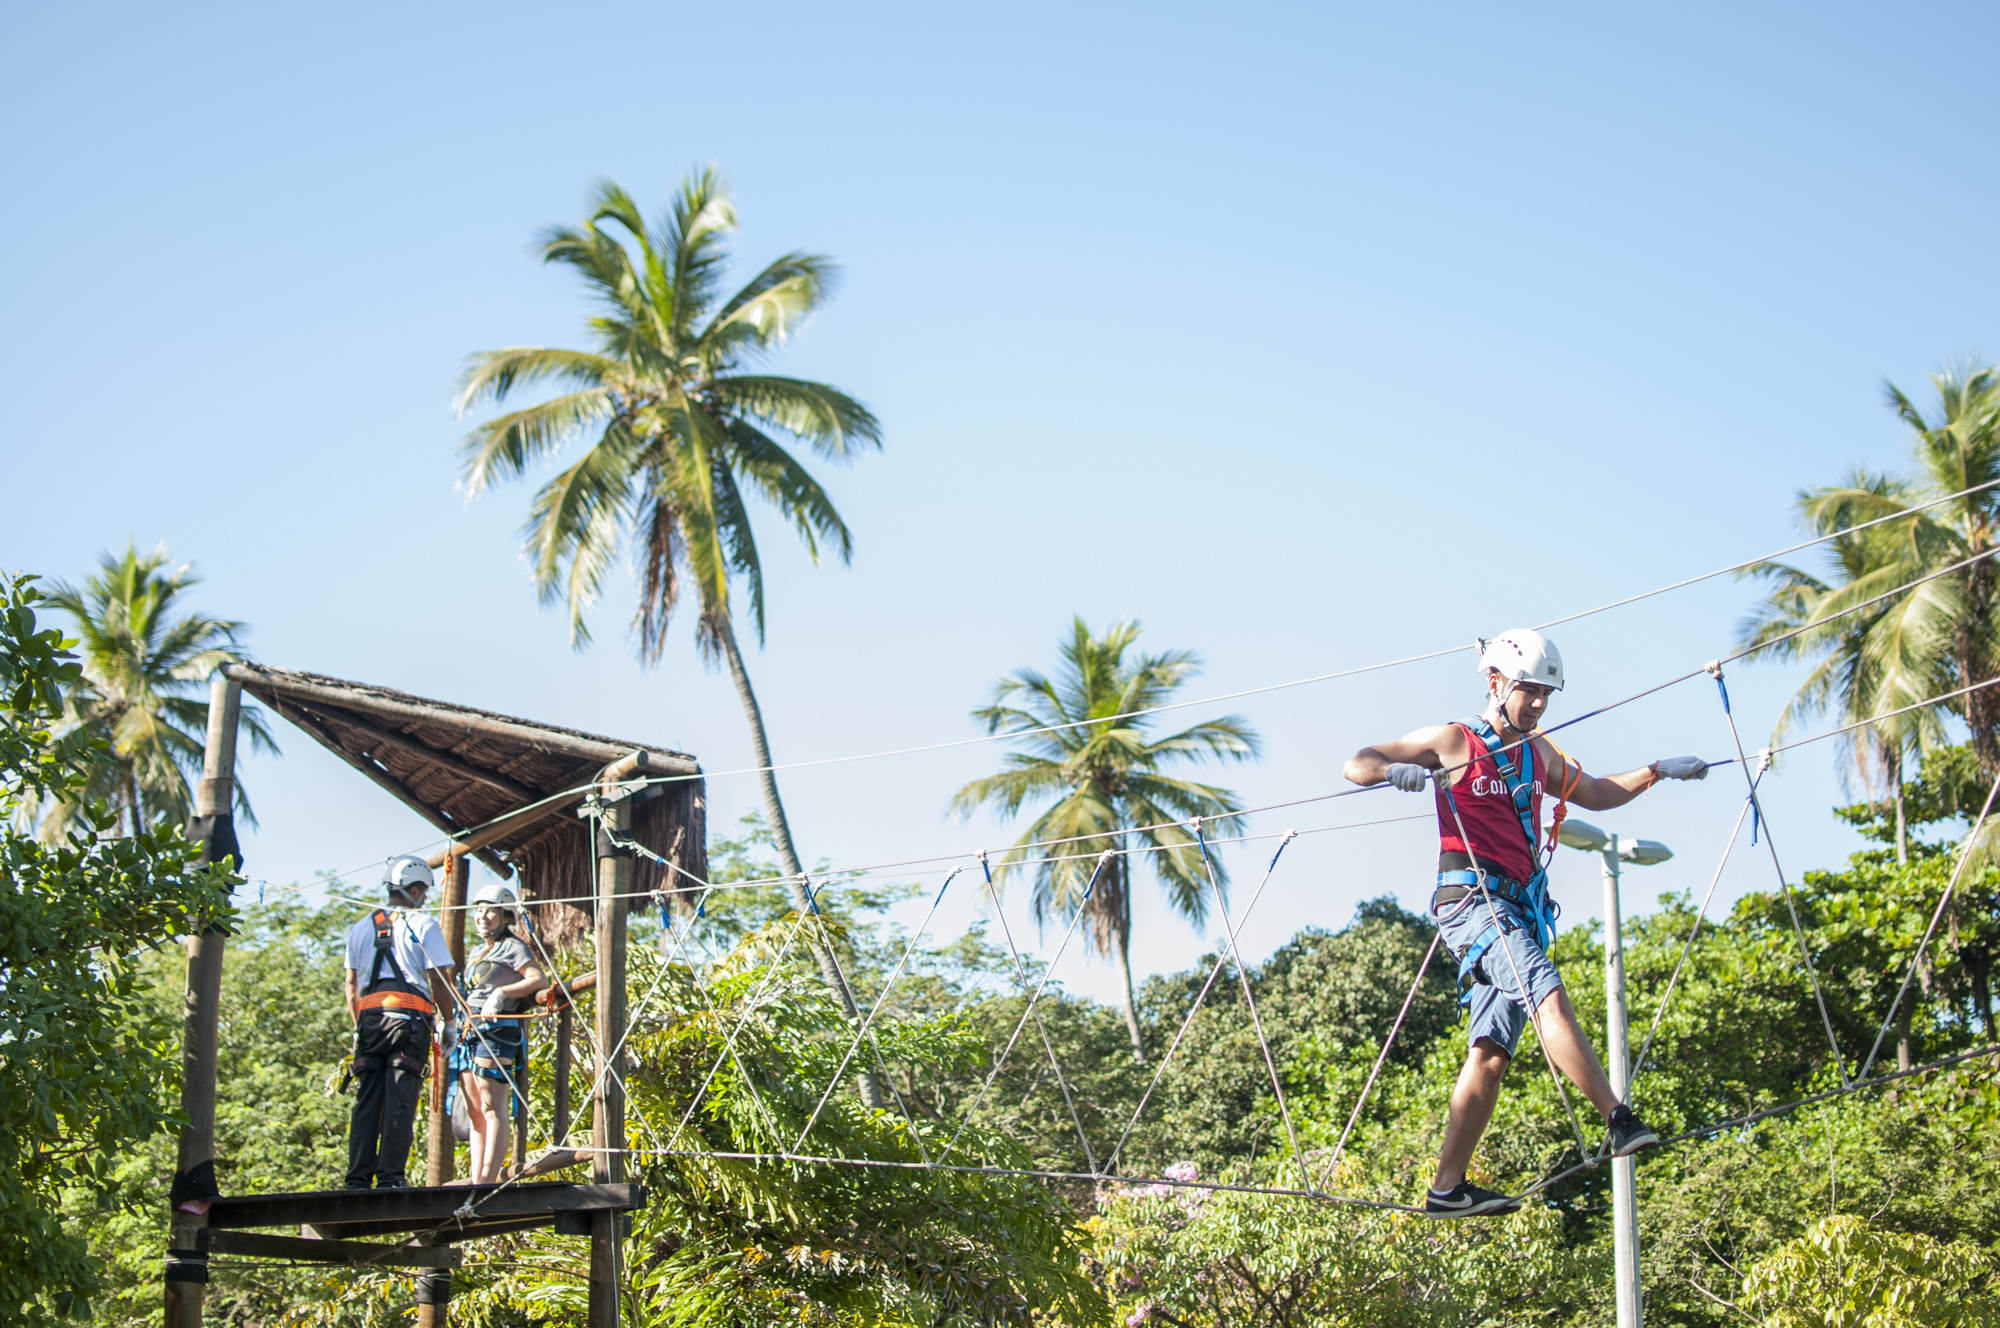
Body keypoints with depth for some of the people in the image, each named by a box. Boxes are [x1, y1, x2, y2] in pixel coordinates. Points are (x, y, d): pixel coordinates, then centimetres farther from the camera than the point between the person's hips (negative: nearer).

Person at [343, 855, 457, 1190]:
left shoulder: (360, 928, 18)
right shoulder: (424, 925, 1)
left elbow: (351, 984, 18)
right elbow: (440, 979, -3)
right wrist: (448, 1023, 6)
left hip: (369, 1017, 5)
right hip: (409, 1017, -5)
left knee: (366, 1100, 6)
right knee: (400, 1100, -6)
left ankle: (358, 1178, 2)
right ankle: (390, 1177, -10)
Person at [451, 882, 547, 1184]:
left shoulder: (512, 947, 1)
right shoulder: (479, 953, 25)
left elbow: (539, 979, -12)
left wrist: (501, 993, -19)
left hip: (495, 1032, -9)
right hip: (470, 1034, 9)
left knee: (493, 1108, -12)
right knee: (475, 1111, 5)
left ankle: (488, 1178, -17)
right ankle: (476, 1178, 5)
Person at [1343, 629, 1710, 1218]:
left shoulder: (1539, 754, 21)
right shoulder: (1453, 742, 1)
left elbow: (1595, 794, 35)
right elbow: (1356, 765, 0)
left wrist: (1656, 772, 22)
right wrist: (1395, 770, -21)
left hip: (1521, 909, 7)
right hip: (1472, 898, -7)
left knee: (1491, 1052, 1)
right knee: (1549, 994, -26)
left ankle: (1447, 1187, 3)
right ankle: (1619, 1118, -30)